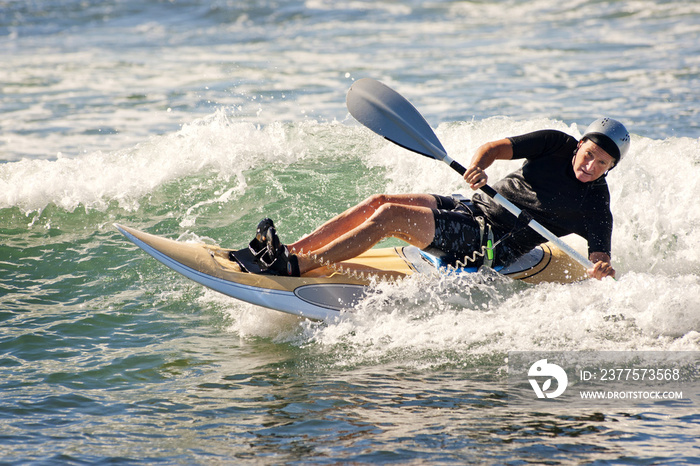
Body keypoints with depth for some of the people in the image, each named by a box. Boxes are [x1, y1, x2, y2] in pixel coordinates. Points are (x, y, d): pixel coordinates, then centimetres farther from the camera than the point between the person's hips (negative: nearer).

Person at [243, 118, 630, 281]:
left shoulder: (596, 205, -6)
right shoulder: (555, 144, 5)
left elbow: (600, 258, -13)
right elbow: (494, 148, 2)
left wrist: (602, 271, -37)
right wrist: (478, 167, -20)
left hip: (489, 247, -6)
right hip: (471, 207, 6)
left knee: (390, 215, -23)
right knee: (379, 201, -15)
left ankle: (294, 266, -28)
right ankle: (289, 251, -15)